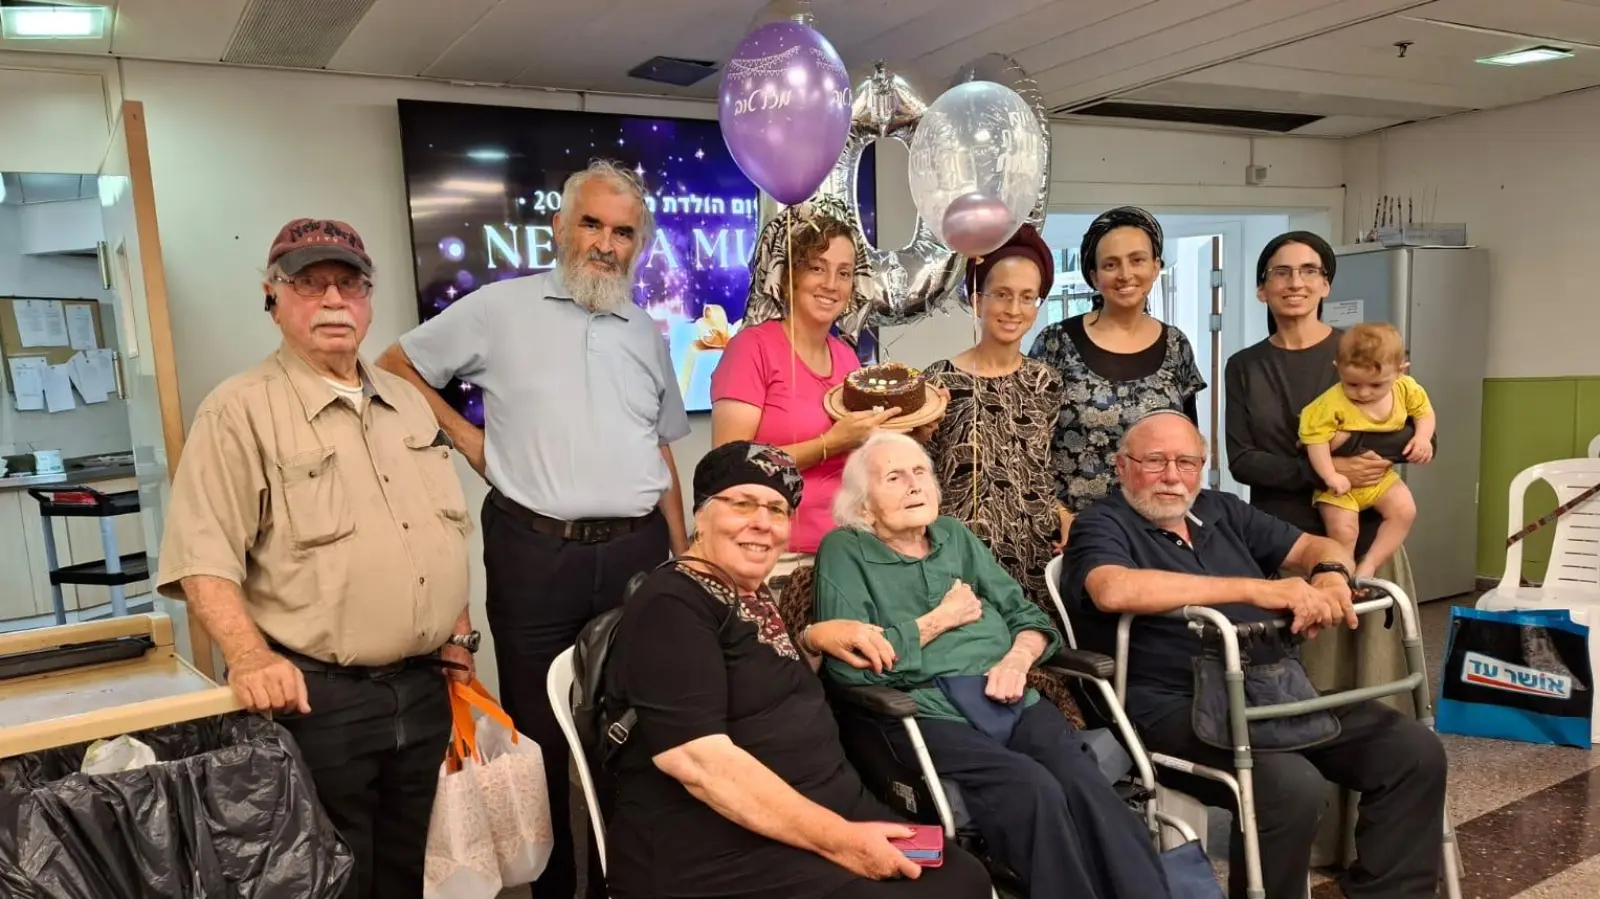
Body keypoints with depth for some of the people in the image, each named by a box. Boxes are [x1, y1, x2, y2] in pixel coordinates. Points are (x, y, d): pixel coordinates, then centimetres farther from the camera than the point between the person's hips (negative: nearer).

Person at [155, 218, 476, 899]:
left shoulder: (407, 401, 13)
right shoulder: (238, 412, -7)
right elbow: (203, 558, -14)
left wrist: (459, 633, 12)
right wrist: (250, 657, -26)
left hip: (426, 688, 6)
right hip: (314, 696, -6)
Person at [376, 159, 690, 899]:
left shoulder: (648, 333, 12)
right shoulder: (500, 308, -2)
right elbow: (396, 368, 5)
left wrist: (681, 556, 12)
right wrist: (468, 439, -3)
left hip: (636, 551, 4)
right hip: (535, 553, -3)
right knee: (539, 732, 9)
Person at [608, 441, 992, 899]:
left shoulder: (753, 594, 11)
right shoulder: (671, 607, -14)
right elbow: (699, 761, -24)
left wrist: (813, 639, 9)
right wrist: (839, 840, -22)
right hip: (722, 851, -8)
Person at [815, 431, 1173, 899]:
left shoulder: (956, 536, 22)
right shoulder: (845, 551, 5)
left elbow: (1028, 615, 21)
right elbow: (850, 664, -10)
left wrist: (1018, 657, -3)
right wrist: (941, 619, 0)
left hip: (1008, 701, 5)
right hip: (927, 712, -4)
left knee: (1086, 785, -25)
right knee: (1033, 790, -31)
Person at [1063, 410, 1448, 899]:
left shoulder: (1222, 511, 19)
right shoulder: (1101, 526, -2)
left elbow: (1319, 546, 19)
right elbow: (1115, 590, -24)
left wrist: (1330, 577, -8)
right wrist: (1254, 589, -24)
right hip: (1181, 705, -7)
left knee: (1417, 752, -4)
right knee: (1291, 785, -30)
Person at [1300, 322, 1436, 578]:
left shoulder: (1406, 389, -9)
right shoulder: (1332, 402, -26)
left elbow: (1425, 412, 9)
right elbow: (1315, 437, -23)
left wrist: (1423, 438, -11)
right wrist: (1330, 476, -30)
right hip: (1341, 480, -5)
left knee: (1405, 510, -11)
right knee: (1343, 529, -16)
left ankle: (1368, 566, -2)